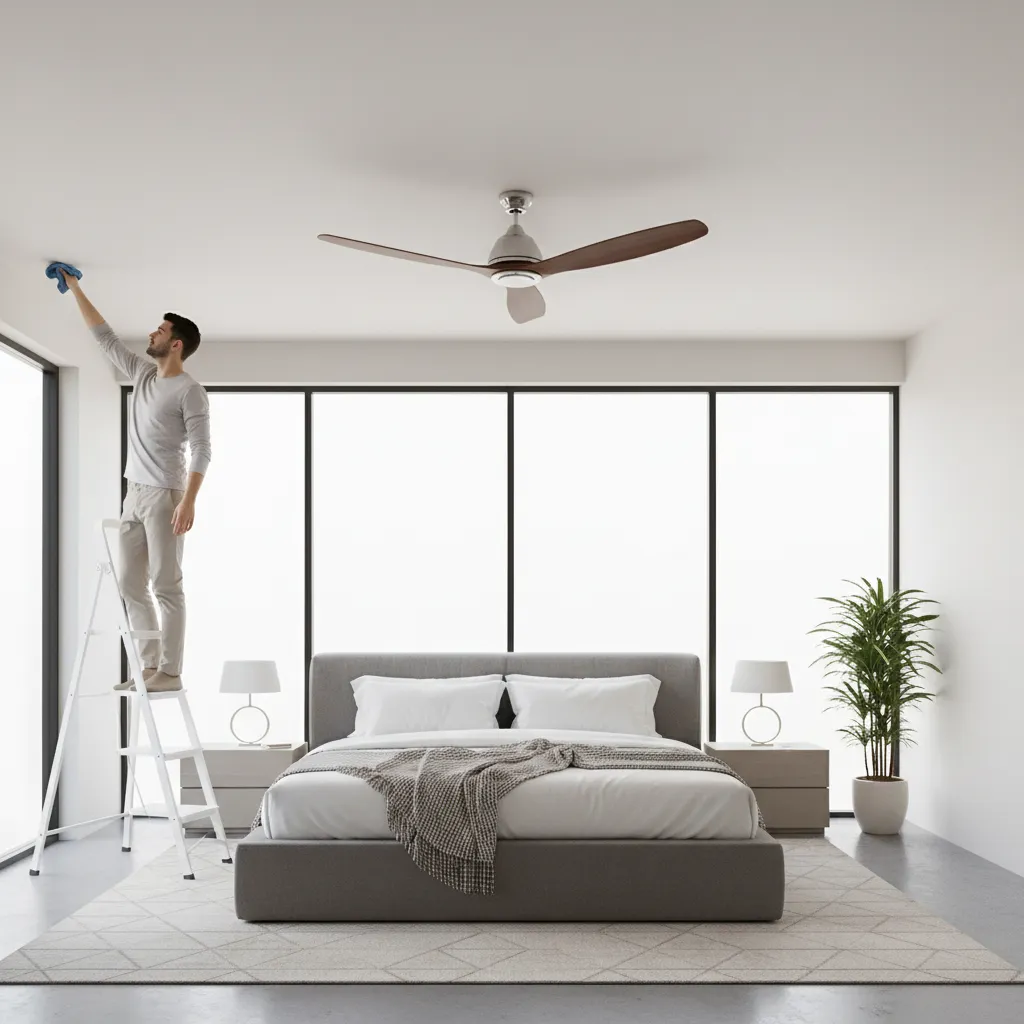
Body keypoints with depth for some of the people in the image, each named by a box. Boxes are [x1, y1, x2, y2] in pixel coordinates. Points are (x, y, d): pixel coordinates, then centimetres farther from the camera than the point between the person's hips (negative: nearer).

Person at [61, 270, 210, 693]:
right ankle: (151, 665, 12)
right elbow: (105, 336, 25)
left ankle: (170, 671, -5)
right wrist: (76, 290, 27)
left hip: (164, 496, -9)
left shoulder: (190, 390, -9)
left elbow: (201, 451, -14)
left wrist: (188, 501, -23)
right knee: (131, 584, 7)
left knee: (165, 585, -8)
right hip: (134, 495, 9)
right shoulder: (142, 373, 14)